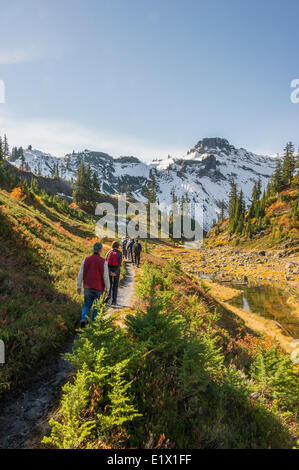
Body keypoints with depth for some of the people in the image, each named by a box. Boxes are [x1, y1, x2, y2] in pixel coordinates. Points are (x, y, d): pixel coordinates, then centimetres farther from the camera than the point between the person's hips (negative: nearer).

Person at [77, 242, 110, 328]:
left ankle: (84, 319, -8)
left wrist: (78, 286, 6)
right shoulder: (103, 261, -9)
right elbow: (106, 276, -8)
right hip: (99, 288, -2)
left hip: (88, 286, 3)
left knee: (86, 305, 15)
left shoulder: (86, 259, 0)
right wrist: (107, 288, 2)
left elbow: (81, 274, 1)